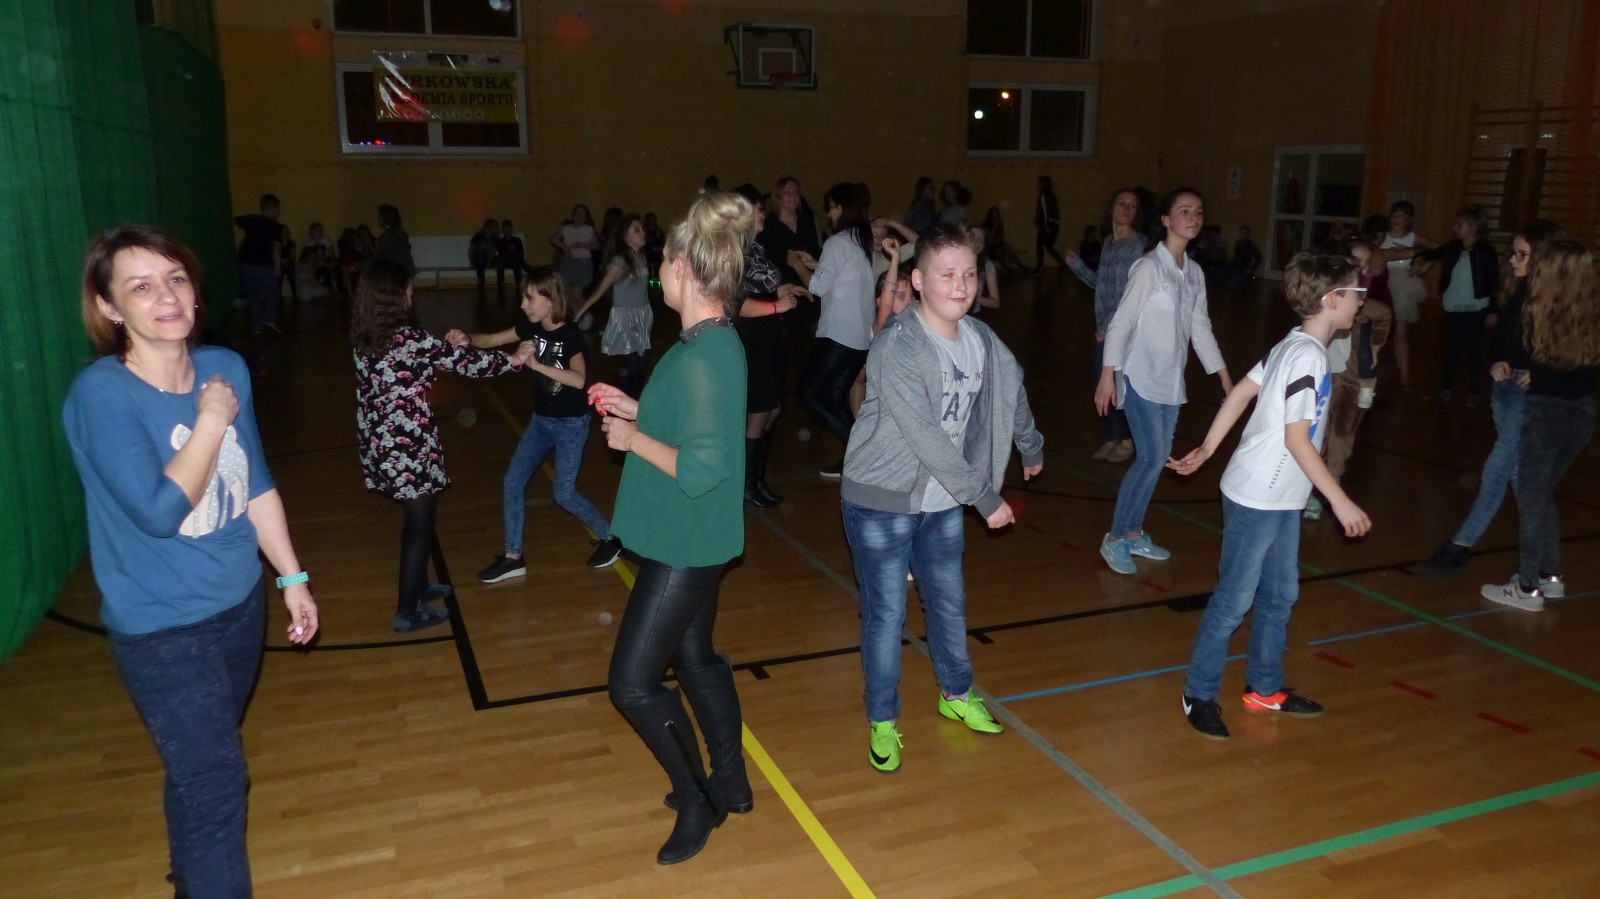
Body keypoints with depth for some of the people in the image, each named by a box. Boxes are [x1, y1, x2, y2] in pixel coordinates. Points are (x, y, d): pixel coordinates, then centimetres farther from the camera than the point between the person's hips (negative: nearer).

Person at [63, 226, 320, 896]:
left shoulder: (226, 369, -3)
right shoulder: (101, 395, -22)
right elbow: (159, 511, -29)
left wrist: (292, 578, 9)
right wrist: (210, 420, -21)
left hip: (240, 603, 6)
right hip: (161, 630, -6)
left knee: (201, 764, 25)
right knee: (214, 785, -1)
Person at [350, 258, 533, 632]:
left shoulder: (364, 337, 3)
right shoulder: (409, 338, -19)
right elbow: (467, 363, -11)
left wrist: (446, 346, 15)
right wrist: (515, 359, 2)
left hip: (379, 440, 8)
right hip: (409, 443, -8)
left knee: (414, 515, 25)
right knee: (420, 522, 7)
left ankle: (416, 586, 41)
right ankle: (407, 612, 16)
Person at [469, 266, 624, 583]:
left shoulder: (570, 334, -20)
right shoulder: (531, 327, -2)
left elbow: (580, 379, -29)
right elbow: (492, 340, 0)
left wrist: (538, 365, -32)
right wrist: (468, 340, -20)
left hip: (571, 424, -7)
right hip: (541, 420, 7)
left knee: (563, 494, -3)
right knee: (513, 482, 4)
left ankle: (610, 538, 19)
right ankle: (513, 558, 14)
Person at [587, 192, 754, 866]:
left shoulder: (701, 359, -26)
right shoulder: (714, 342, 5)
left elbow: (701, 468, -29)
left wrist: (633, 439, -17)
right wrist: (636, 410, 10)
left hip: (686, 545, -10)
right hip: (692, 538, 10)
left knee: (633, 681, 1)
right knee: (694, 659, 22)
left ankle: (696, 802, 19)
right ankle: (730, 784, 38)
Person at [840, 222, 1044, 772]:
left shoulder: (982, 340, 0)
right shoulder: (897, 347, -23)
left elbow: (1011, 392, 20)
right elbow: (926, 439, -25)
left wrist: (1031, 449, 33)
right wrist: (985, 498, -20)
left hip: (944, 500, 6)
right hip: (882, 502, -6)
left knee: (949, 603, 18)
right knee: (886, 614, 2)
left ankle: (957, 694, 40)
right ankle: (883, 722, 20)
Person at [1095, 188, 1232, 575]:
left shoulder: (1194, 273, 10)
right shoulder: (1149, 267, -12)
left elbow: (1200, 328, 16)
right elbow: (1121, 322, -14)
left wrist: (1225, 377, 17)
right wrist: (1107, 375, -19)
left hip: (1172, 380, 7)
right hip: (1141, 377, -7)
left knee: (1158, 459, 10)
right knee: (1151, 459, -11)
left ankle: (1133, 533, 22)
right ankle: (1114, 538, 2)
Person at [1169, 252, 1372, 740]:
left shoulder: (1294, 346, 8)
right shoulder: (1309, 356, -19)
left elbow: (1240, 392, 11)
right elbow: (1297, 438, -22)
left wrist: (1206, 450, 12)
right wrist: (1340, 501, -19)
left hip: (1281, 498, 10)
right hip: (1257, 499, -10)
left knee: (1280, 594, 18)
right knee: (1234, 599, 0)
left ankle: (1265, 689, 32)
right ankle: (1199, 695, 12)